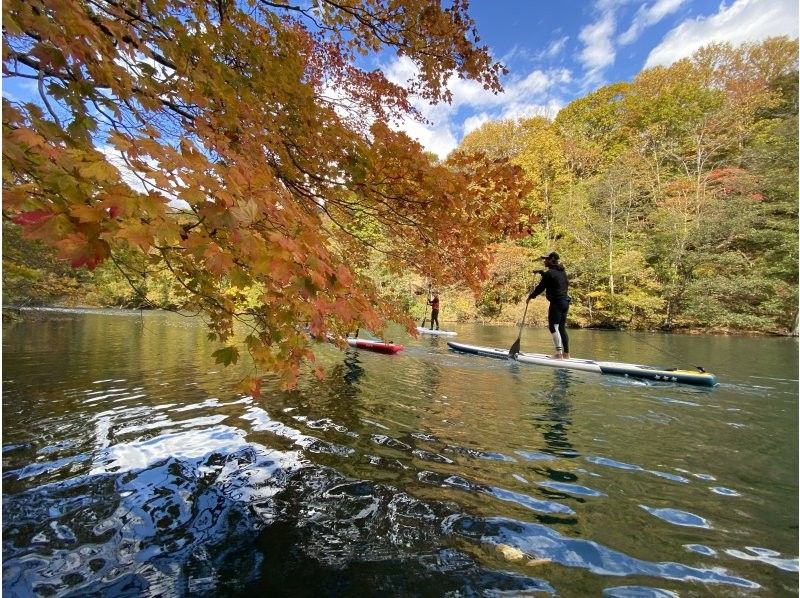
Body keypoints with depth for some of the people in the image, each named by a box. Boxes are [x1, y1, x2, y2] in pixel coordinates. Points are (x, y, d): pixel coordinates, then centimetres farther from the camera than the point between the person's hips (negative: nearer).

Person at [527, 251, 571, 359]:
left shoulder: (549, 273, -13)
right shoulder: (562, 272, 13)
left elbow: (540, 288, -9)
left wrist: (531, 296, 4)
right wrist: (542, 273, 30)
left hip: (556, 303, -9)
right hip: (565, 301, 9)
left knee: (553, 327, -5)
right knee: (562, 328, 12)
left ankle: (559, 353, -7)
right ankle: (566, 353, 15)